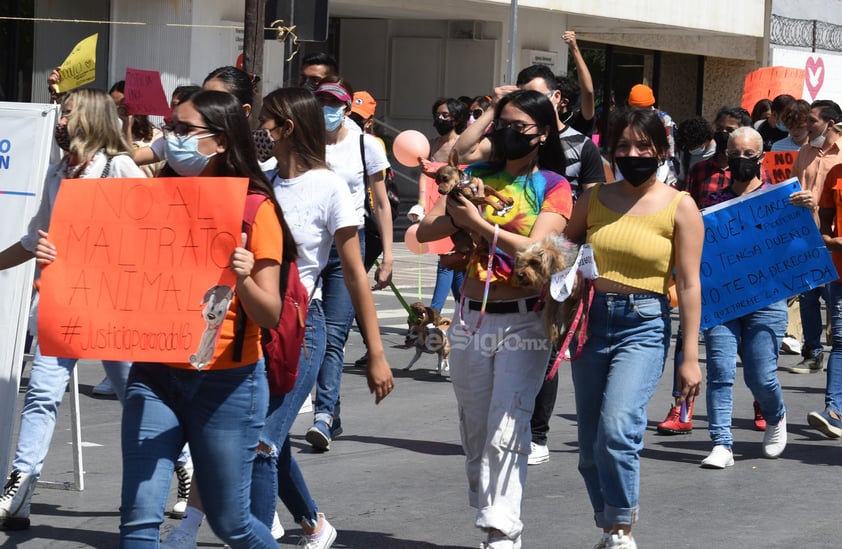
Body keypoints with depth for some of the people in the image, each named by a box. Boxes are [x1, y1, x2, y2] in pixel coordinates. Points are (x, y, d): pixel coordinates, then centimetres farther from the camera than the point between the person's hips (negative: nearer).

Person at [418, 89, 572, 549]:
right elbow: (424, 232, 6)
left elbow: (534, 248, -14)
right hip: (472, 317, 5)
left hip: (523, 321, -5)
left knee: (506, 431, -15)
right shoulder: (476, 176, 12)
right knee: (475, 432, 9)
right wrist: (454, 215, -13)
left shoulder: (553, 187, 0)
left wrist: (479, 224, -16)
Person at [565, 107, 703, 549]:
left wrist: (690, 357, -9)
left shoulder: (679, 207, -3)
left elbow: (689, 285, -5)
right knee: (590, 445, 8)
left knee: (617, 429, -22)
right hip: (591, 320, 5)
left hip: (644, 326, -5)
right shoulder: (593, 199, 8)